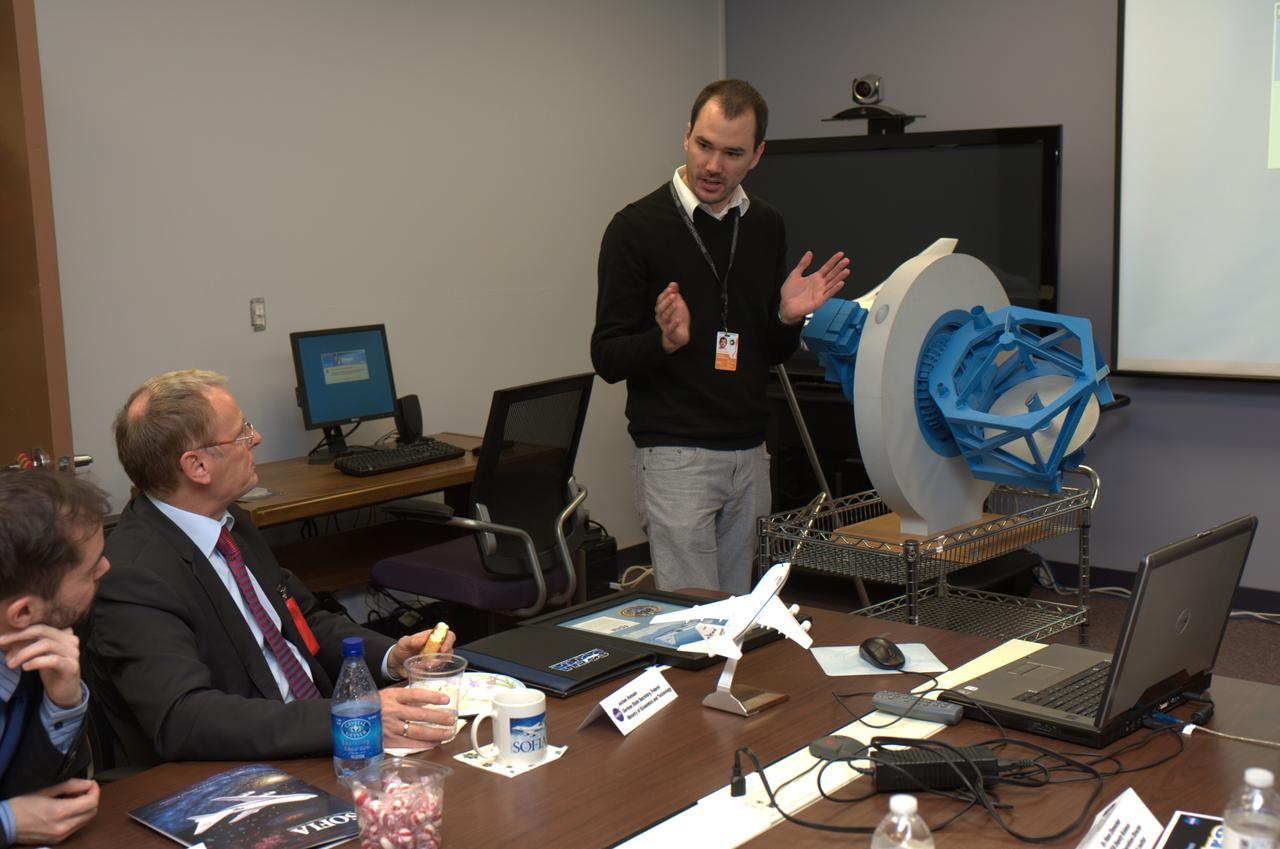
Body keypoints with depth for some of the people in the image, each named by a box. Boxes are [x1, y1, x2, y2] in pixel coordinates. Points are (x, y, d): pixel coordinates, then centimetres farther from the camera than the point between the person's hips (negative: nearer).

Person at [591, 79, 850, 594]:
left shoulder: (766, 228, 8)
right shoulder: (637, 228, -9)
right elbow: (607, 357, -9)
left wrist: (788, 317, -6)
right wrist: (665, 340, -29)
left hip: (750, 454, 6)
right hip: (674, 457, -6)